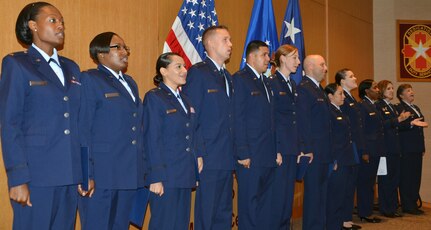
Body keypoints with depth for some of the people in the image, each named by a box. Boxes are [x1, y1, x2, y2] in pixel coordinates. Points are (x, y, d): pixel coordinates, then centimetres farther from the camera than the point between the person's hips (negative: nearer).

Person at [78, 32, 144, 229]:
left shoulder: (130, 82, 18)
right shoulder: (89, 80, -3)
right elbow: (82, 130, -10)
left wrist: (142, 168, 13)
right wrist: (86, 174, -15)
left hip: (129, 174, 7)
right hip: (101, 174, -7)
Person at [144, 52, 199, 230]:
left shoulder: (185, 99, 14)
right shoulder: (154, 97, -7)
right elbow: (152, 140, -13)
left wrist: (195, 172, 12)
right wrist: (156, 178, -16)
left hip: (186, 175, 7)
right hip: (166, 176, -7)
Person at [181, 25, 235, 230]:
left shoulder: (227, 76, 16)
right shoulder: (197, 72, -8)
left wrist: (235, 152, 13)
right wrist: (197, 155, -16)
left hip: (227, 159, 8)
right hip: (208, 159, -8)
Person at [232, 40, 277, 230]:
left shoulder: (266, 82, 18)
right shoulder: (240, 79, -7)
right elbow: (238, 119, -13)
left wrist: (277, 150, 12)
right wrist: (242, 154, -17)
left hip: (269, 156, 8)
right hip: (250, 156, -8)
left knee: (267, 204, 13)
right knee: (250, 203, 1)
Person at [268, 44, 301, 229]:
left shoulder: (293, 85, 17)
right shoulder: (271, 82, -8)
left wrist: (299, 147, 11)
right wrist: (275, 149, -17)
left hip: (292, 148, 8)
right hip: (278, 147, -8)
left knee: (288, 193, 12)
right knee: (277, 192, -2)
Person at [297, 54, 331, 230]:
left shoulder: (318, 89, 17)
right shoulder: (304, 89, -13)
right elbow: (303, 122, -19)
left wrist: (329, 151, 17)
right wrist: (307, 150, -21)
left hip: (323, 152, 9)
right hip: (313, 152, -9)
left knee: (321, 192, 15)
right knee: (312, 193, -1)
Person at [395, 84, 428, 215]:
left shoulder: (416, 108, 21)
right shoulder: (399, 108, -8)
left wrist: (422, 148, 20)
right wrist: (411, 123, -33)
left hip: (417, 149, 9)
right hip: (406, 149, -9)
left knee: (416, 177, 10)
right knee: (406, 177, -5)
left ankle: (413, 204, 18)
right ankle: (407, 206, 0)